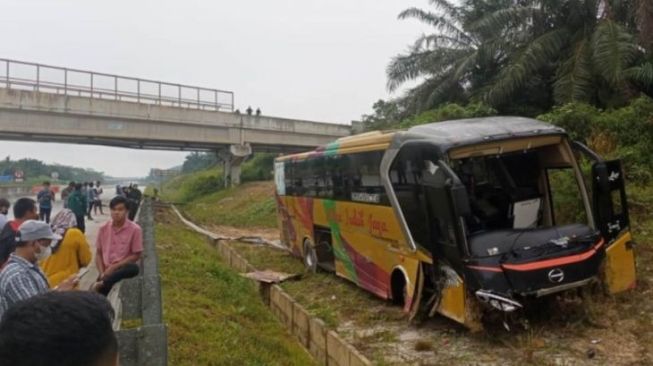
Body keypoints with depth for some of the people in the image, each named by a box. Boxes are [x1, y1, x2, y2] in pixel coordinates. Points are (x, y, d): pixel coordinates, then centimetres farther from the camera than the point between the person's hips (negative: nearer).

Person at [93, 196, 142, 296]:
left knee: (133, 268, -36)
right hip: (107, 270, 3)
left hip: (123, 268, -3)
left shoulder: (134, 229, -6)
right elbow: (98, 253, 10)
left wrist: (115, 267, -13)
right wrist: (102, 273, -7)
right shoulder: (103, 229, 5)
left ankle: (102, 283, -30)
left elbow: (136, 255, -5)